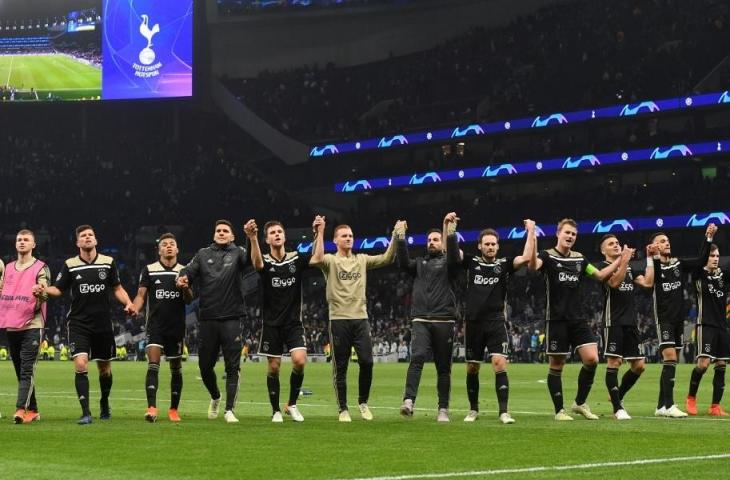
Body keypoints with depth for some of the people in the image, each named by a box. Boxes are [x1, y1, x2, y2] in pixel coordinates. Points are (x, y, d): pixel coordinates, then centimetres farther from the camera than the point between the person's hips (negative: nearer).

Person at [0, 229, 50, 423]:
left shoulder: (41, 268, -1)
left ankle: (21, 409, -21)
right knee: (21, 372, 9)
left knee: (27, 371, -14)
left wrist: (40, 293, -30)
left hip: (32, 325, -6)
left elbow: (44, 296, -9)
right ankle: (32, 411, 17)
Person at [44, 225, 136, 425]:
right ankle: (85, 412, -14)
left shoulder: (108, 262, 2)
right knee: (80, 365, -17)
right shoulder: (70, 265, -1)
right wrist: (43, 289, -19)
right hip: (78, 324, -2)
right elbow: (58, 289, 2)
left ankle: (104, 403, 37)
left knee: (104, 367, 12)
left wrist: (128, 303, -5)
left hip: (103, 324, 2)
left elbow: (117, 288, 11)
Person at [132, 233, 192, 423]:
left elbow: (189, 300, 4)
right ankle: (151, 408, -24)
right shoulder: (149, 270, 5)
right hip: (155, 326, -2)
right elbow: (141, 295, 4)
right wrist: (134, 308, -16)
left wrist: (185, 287, -17)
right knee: (153, 364, -16)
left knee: (176, 369, 8)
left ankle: (174, 409, 20)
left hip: (177, 327, 2)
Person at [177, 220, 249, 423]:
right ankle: (215, 397, 36)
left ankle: (229, 410, -1)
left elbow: (252, 259, -16)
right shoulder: (203, 254, 12)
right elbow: (189, 271, 2)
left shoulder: (237, 253, 5)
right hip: (207, 320, 3)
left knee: (232, 367, -5)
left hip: (231, 320, -2)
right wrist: (182, 278, -22)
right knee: (205, 366, 10)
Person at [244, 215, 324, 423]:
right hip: (272, 324, -1)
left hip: (294, 322, 1)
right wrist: (253, 239, -48)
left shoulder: (296, 259, 2)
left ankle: (292, 404, 5)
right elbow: (257, 263, -29)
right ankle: (276, 410, 16)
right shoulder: (265, 261, -6)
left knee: (300, 360, -14)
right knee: (273, 367, 2)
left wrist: (319, 233, -22)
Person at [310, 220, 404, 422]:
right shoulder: (330, 260, 2)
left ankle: (363, 401, 14)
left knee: (367, 362, -6)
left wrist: (395, 236, -6)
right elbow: (316, 260, -21)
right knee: (340, 367, 1)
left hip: (360, 318, 3)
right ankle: (343, 409, 10)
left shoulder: (362, 260, 13)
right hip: (339, 319, -3)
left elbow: (386, 259, 5)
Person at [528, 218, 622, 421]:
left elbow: (600, 275, 24)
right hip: (556, 319, -5)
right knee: (556, 365, 1)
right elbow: (533, 265, -27)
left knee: (591, 359, -8)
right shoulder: (548, 256, -4)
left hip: (577, 319, 5)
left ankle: (580, 403, 9)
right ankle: (559, 410, 11)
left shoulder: (579, 258, 13)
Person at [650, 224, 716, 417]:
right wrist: (654, 256, -39)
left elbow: (701, 261, 5)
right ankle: (669, 405, -21)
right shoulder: (654, 266, -6)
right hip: (664, 319, -6)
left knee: (671, 363, 7)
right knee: (670, 358, -18)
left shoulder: (679, 264, 10)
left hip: (679, 319, 6)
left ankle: (661, 406, 12)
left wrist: (708, 238, -3)